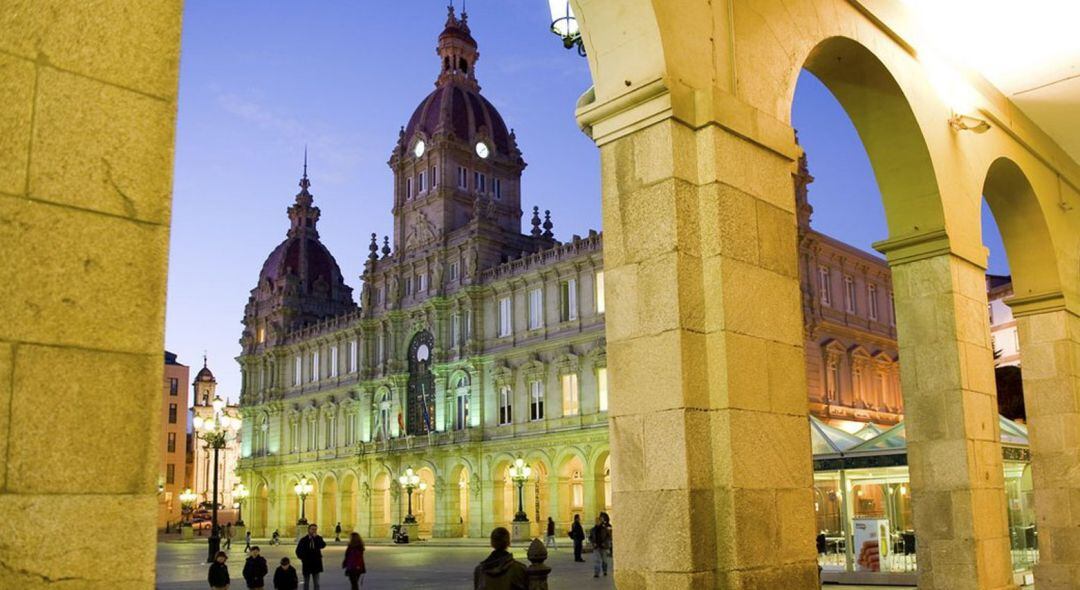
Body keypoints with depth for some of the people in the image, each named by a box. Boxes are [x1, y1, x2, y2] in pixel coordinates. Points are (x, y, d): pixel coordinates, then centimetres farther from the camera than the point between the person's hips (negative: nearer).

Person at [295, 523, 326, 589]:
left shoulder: (318, 538, 1)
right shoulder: (304, 540, -1)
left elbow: (323, 545, -19)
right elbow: (298, 551, 3)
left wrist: (316, 538, -23)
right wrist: (303, 558, -7)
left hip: (316, 564, 1)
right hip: (306, 564, -1)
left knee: (316, 583, 5)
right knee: (306, 583, 8)